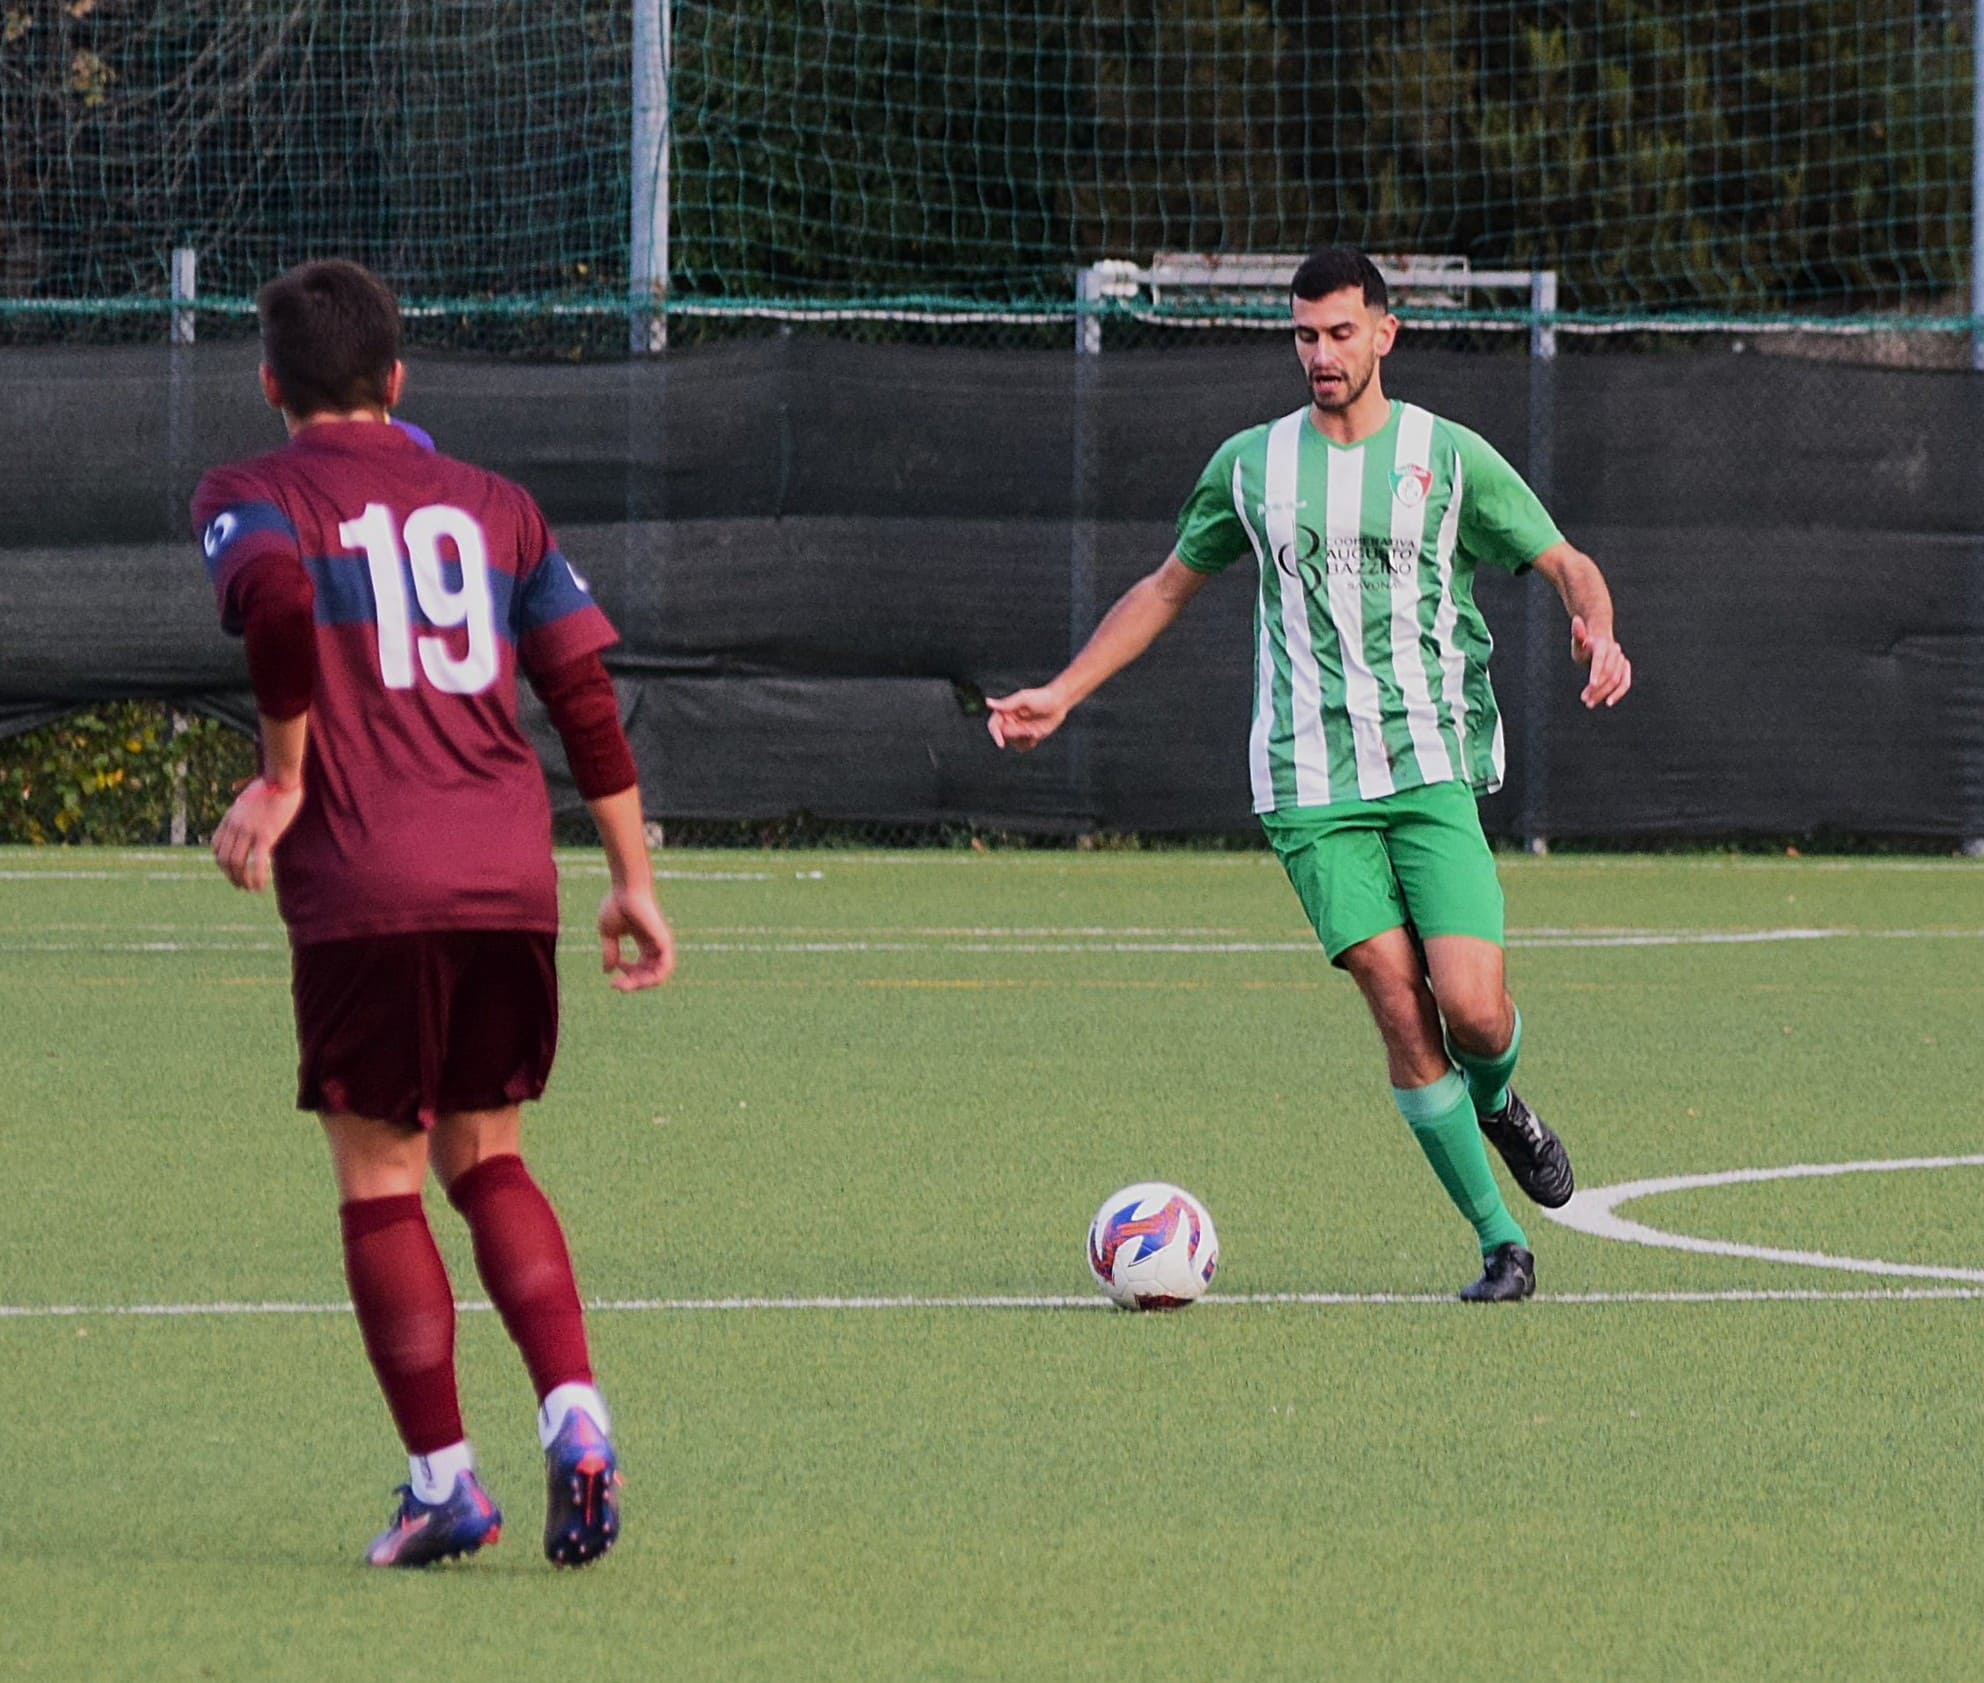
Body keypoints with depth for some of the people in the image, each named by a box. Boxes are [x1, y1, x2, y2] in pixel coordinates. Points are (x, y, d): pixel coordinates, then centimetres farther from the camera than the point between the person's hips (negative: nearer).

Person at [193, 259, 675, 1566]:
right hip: (511, 877, 4)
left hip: (362, 884, -4)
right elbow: (587, 689, 12)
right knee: (488, 1162, 16)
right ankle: (575, 1411, -4)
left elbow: (278, 599, -19)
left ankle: (444, 1481, 1)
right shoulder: (492, 505, 17)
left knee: (380, 1179, 5)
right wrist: (634, 879, 14)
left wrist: (283, 781, -9)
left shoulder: (253, 498, 4)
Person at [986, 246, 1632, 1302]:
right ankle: (1501, 1245, -2)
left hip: (1433, 768, -1)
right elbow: (1168, 588, 24)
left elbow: (1565, 563, 7)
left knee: (1473, 1008, -15)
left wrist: (1597, 632, -16)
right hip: (1310, 784, 1)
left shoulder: (1449, 457, 5)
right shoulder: (1250, 464, 11)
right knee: (1401, 1010, -10)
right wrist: (1061, 695, 19)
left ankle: (1495, 1102, 23)